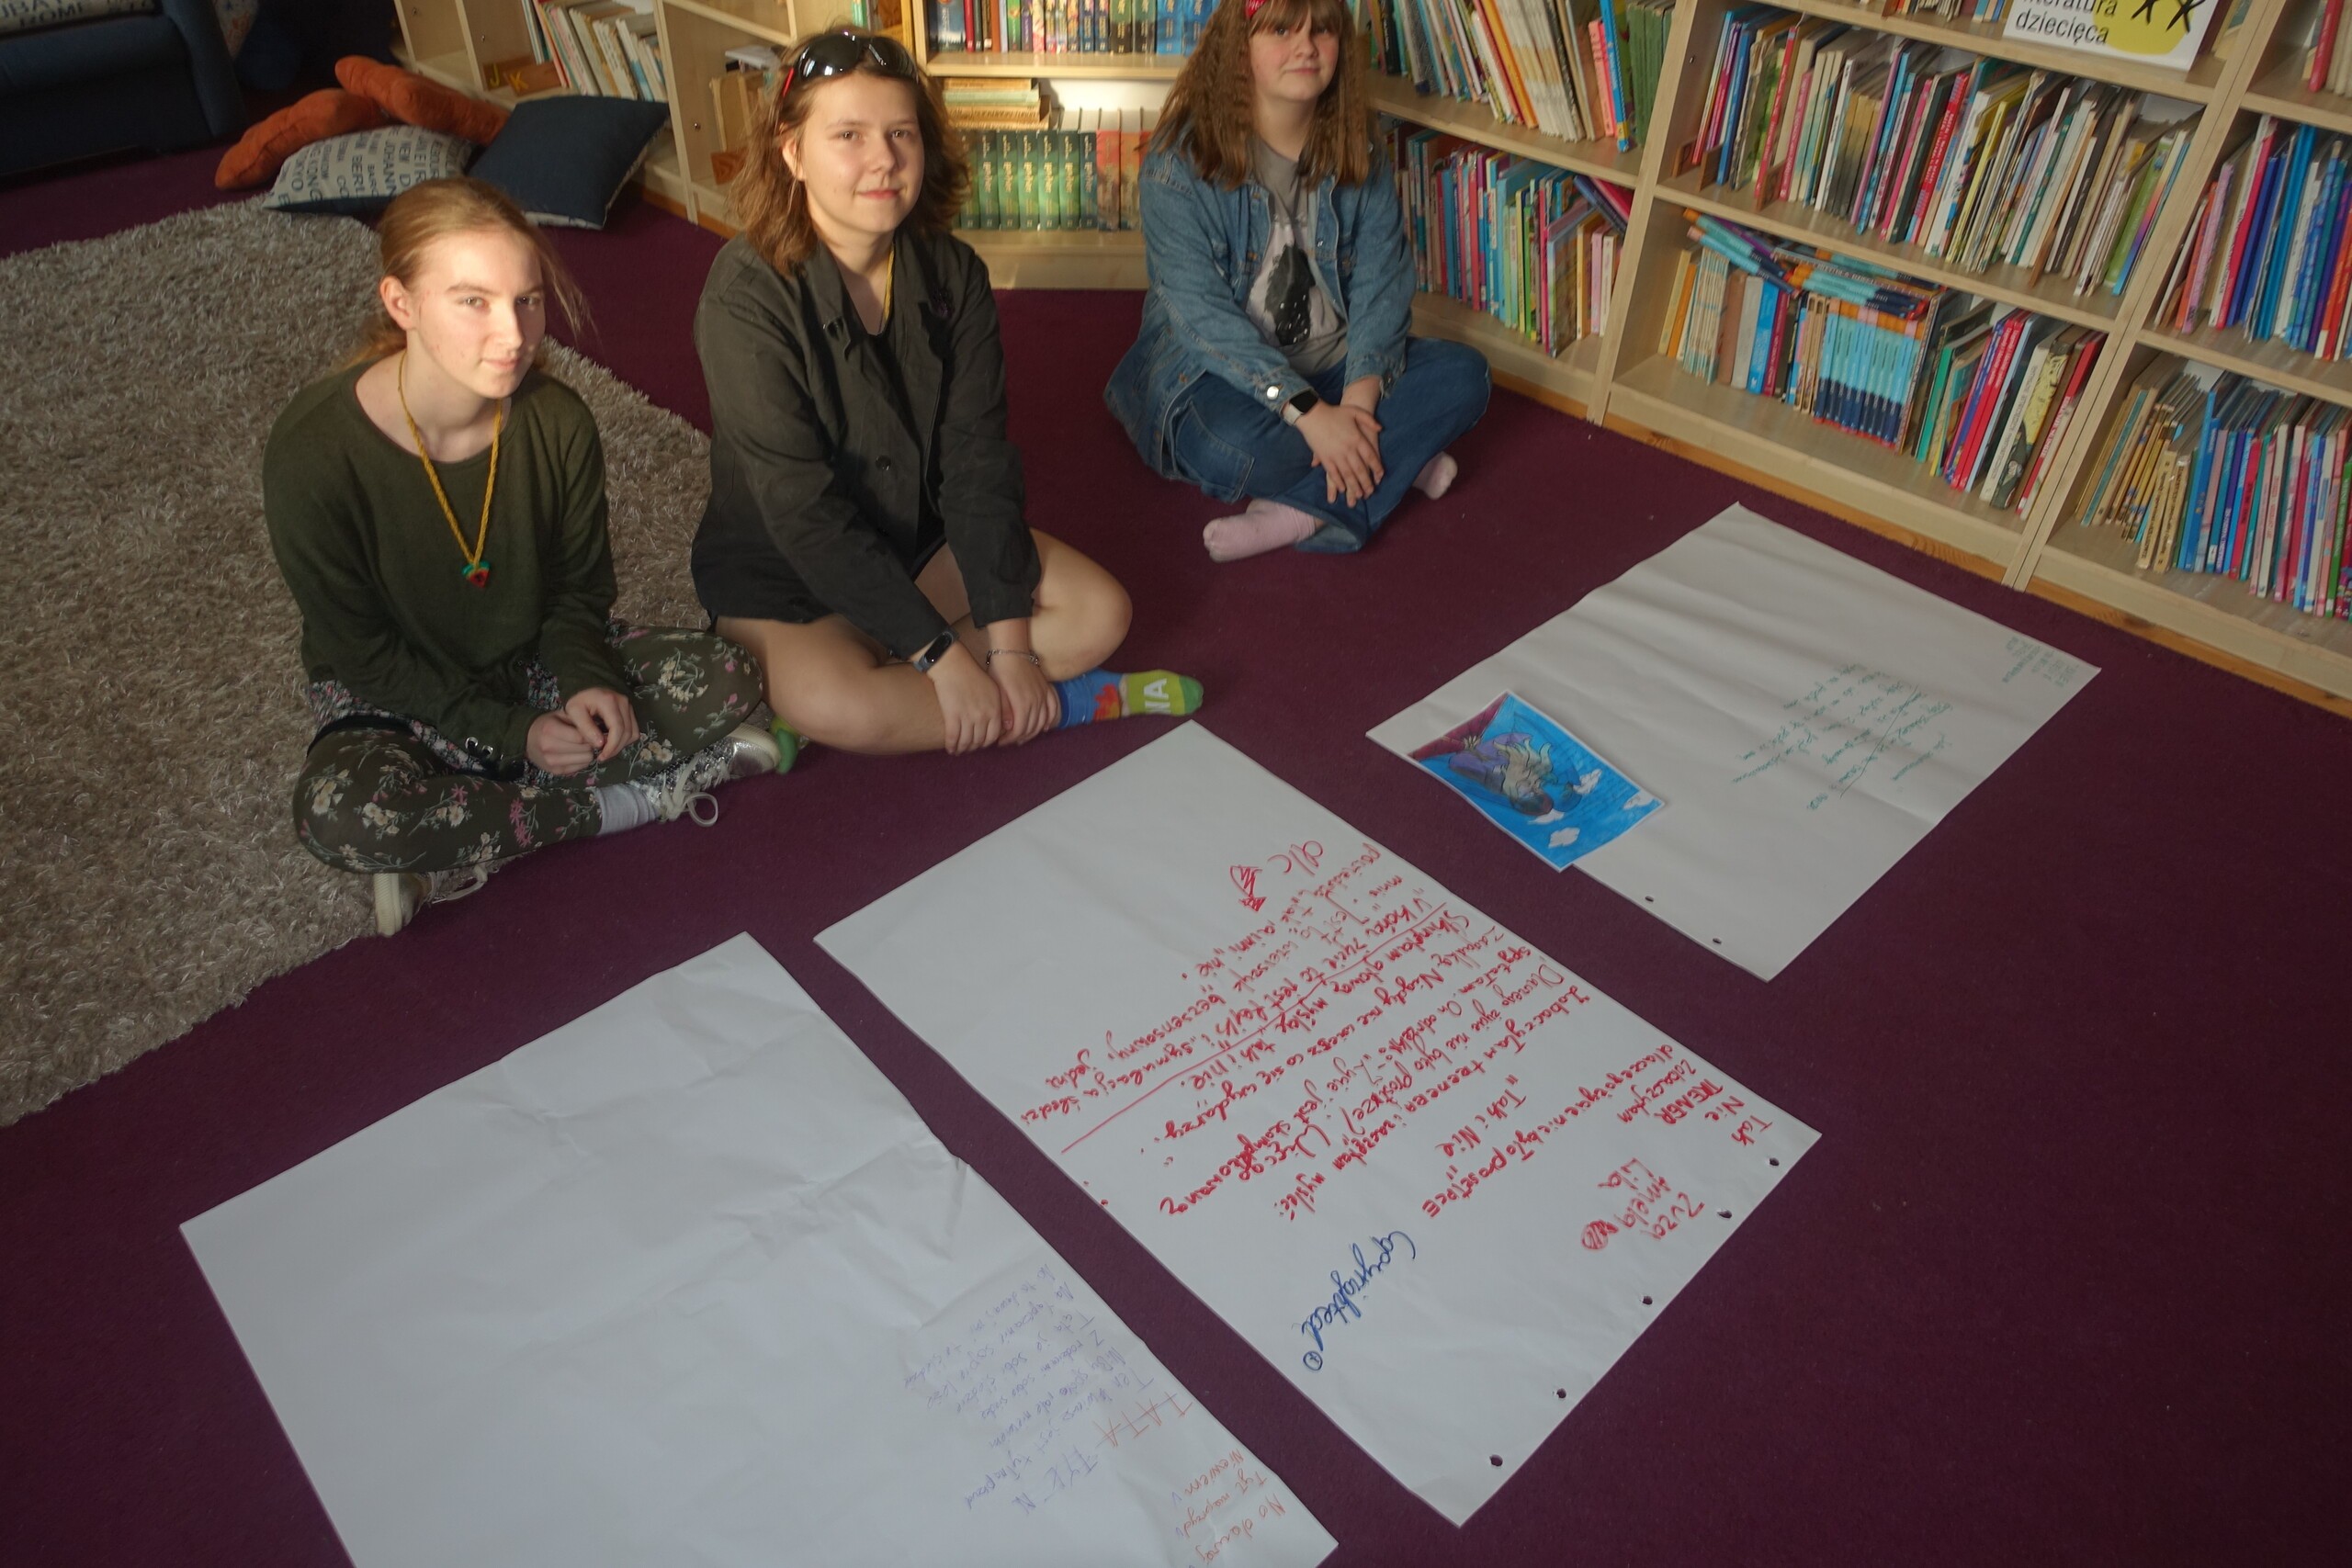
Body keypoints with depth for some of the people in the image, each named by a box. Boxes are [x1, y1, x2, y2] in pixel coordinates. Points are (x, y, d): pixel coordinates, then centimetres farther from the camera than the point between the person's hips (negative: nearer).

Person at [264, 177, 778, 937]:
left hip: (534, 661, 4)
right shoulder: (311, 449, -24)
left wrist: (588, 681, -22)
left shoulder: (556, 421, -15)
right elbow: (361, 651, -15)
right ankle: (625, 801, -18)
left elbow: (578, 589, -2)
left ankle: (450, 861, -20)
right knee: (337, 811, -36)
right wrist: (513, 732, -22)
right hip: (395, 696, -3)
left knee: (726, 680, -19)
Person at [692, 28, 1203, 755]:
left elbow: (977, 462, -12)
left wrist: (1010, 644, -20)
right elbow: (802, 510, -26)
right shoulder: (747, 294, -23)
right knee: (828, 703, -34)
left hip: (923, 534, 5)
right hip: (779, 571, -4)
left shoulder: (952, 273, -8)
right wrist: (942, 656, -28)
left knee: (1099, 611, -11)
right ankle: (1064, 703, -14)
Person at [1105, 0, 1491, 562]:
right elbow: (1201, 314, -23)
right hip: (1220, 373, -5)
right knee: (1234, 450, -38)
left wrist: (1360, 397, -26)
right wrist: (1309, 412, -31)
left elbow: (1381, 284, -7)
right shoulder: (1181, 159, -15)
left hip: (1336, 366, 5)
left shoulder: (1357, 155, 0)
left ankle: (1301, 510, -26)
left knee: (1464, 374, -15)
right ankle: (1401, 460, -14)